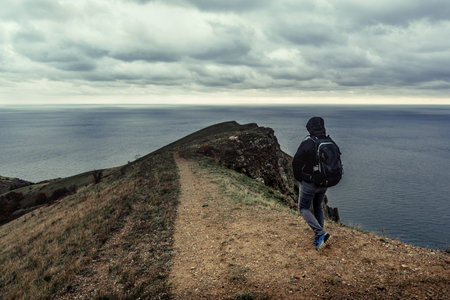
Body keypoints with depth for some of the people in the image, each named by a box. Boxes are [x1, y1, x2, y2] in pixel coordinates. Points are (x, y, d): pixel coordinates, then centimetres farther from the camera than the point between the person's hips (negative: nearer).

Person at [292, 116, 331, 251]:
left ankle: (320, 233, -7)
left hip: (309, 183, -6)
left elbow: (296, 162, -17)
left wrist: (299, 178, -1)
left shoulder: (307, 143, -19)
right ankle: (318, 238, 26)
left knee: (304, 208, 10)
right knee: (318, 207, 23)